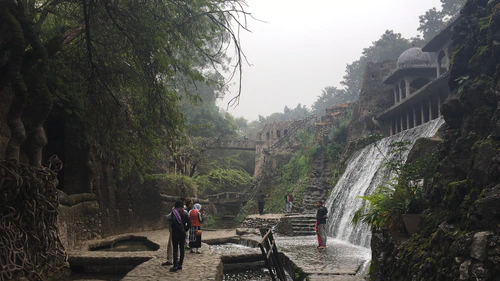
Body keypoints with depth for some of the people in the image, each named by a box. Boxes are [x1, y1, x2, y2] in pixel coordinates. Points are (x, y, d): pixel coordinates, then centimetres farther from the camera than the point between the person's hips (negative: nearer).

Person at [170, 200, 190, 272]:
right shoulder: (184, 213, 5)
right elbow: (189, 223, 0)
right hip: (182, 234, 4)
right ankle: (180, 265, 14)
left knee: (175, 249, -2)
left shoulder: (174, 212, -9)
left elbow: (173, 222, -23)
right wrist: (185, 229, 7)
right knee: (182, 249, 10)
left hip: (175, 233, -4)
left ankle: (175, 266, -7)